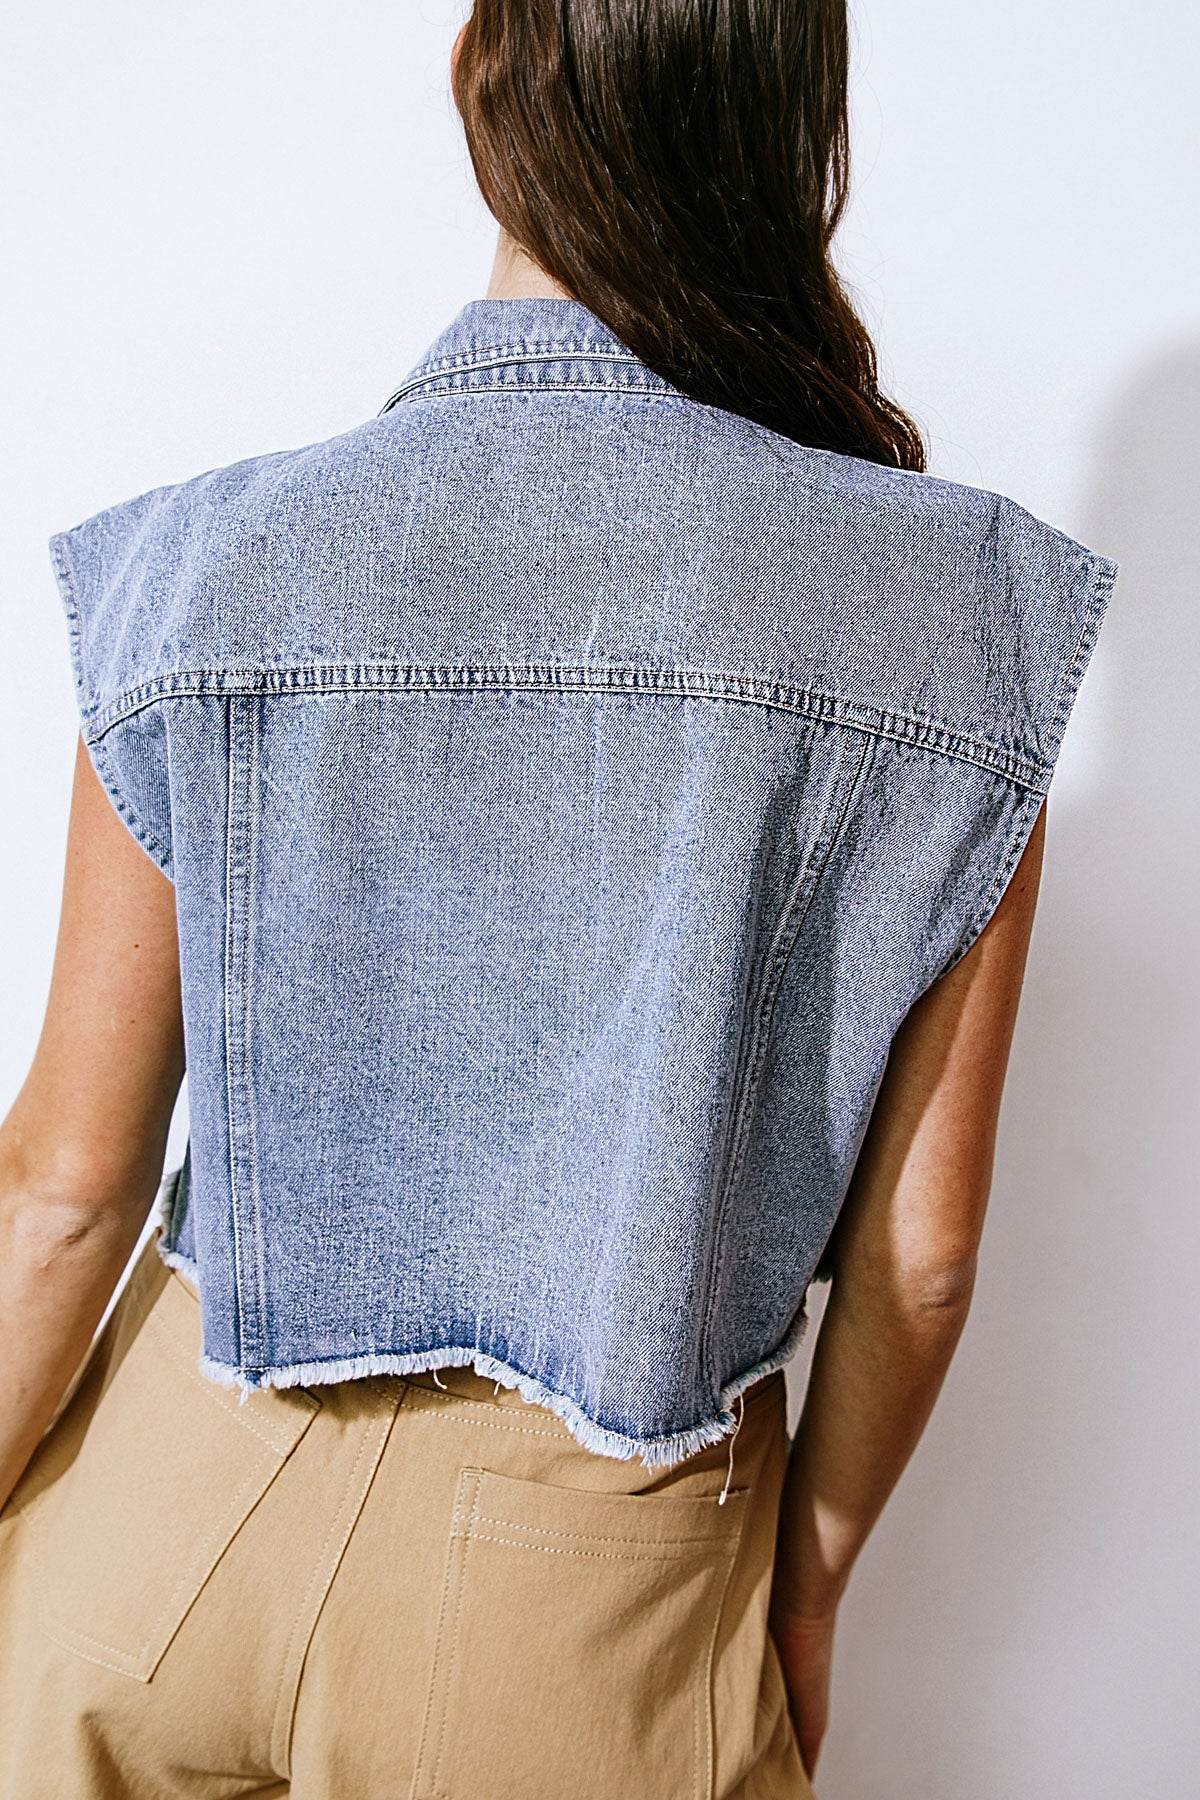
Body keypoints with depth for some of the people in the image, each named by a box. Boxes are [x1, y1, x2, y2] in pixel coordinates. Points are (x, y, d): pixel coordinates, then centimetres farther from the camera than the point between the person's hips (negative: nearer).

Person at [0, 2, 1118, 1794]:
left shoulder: (211, 567, -17)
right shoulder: (956, 620, -16)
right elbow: (917, 1257, -10)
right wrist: (810, 1577, 9)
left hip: (199, 1498, 1)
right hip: (602, 1589, 0)